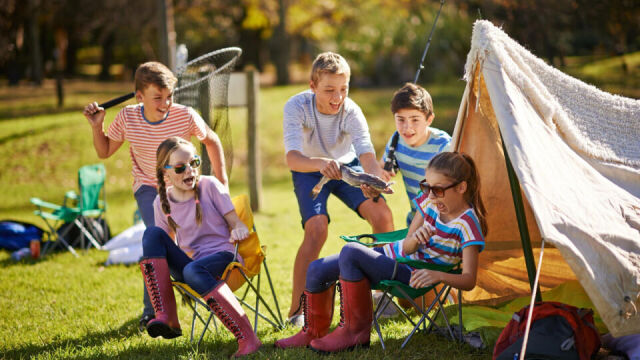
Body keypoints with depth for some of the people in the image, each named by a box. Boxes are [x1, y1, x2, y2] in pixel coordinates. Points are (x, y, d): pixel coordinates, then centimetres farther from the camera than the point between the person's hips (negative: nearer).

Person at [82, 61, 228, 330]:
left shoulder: (185, 116, -23)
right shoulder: (127, 118, -19)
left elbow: (211, 141, -3)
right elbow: (105, 151, -2)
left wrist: (221, 180, -3)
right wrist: (96, 126, -19)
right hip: (149, 187, -1)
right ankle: (151, 310, -11)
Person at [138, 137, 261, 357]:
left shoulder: (209, 186, -2)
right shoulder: (162, 203, 7)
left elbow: (237, 224, -2)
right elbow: (168, 246, 16)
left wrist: (238, 231, -27)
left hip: (222, 258, -4)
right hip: (189, 262, 4)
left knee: (193, 270, -38)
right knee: (153, 234, -19)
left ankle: (247, 339, -41)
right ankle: (166, 317, -31)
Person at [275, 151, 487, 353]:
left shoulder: (468, 224, -19)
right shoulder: (429, 200, -1)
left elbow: (469, 280, -25)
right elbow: (407, 248, 1)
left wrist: (437, 275, -43)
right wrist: (415, 238, -24)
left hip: (414, 275, -8)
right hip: (393, 254, 8)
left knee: (350, 252, -30)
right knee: (317, 270, 3)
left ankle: (355, 331, -17)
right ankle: (314, 332, 28)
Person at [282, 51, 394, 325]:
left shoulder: (351, 112, -27)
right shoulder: (296, 107, -30)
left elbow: (367, 156, -38)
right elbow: (292, 158, -41)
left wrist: (375, 178, -61)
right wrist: (321, 164, -63)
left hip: (347, 166, 2)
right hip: (309, 170, -2)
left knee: (382, 214, -19)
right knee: (316, 229, -25)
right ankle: (297, 310, -14)